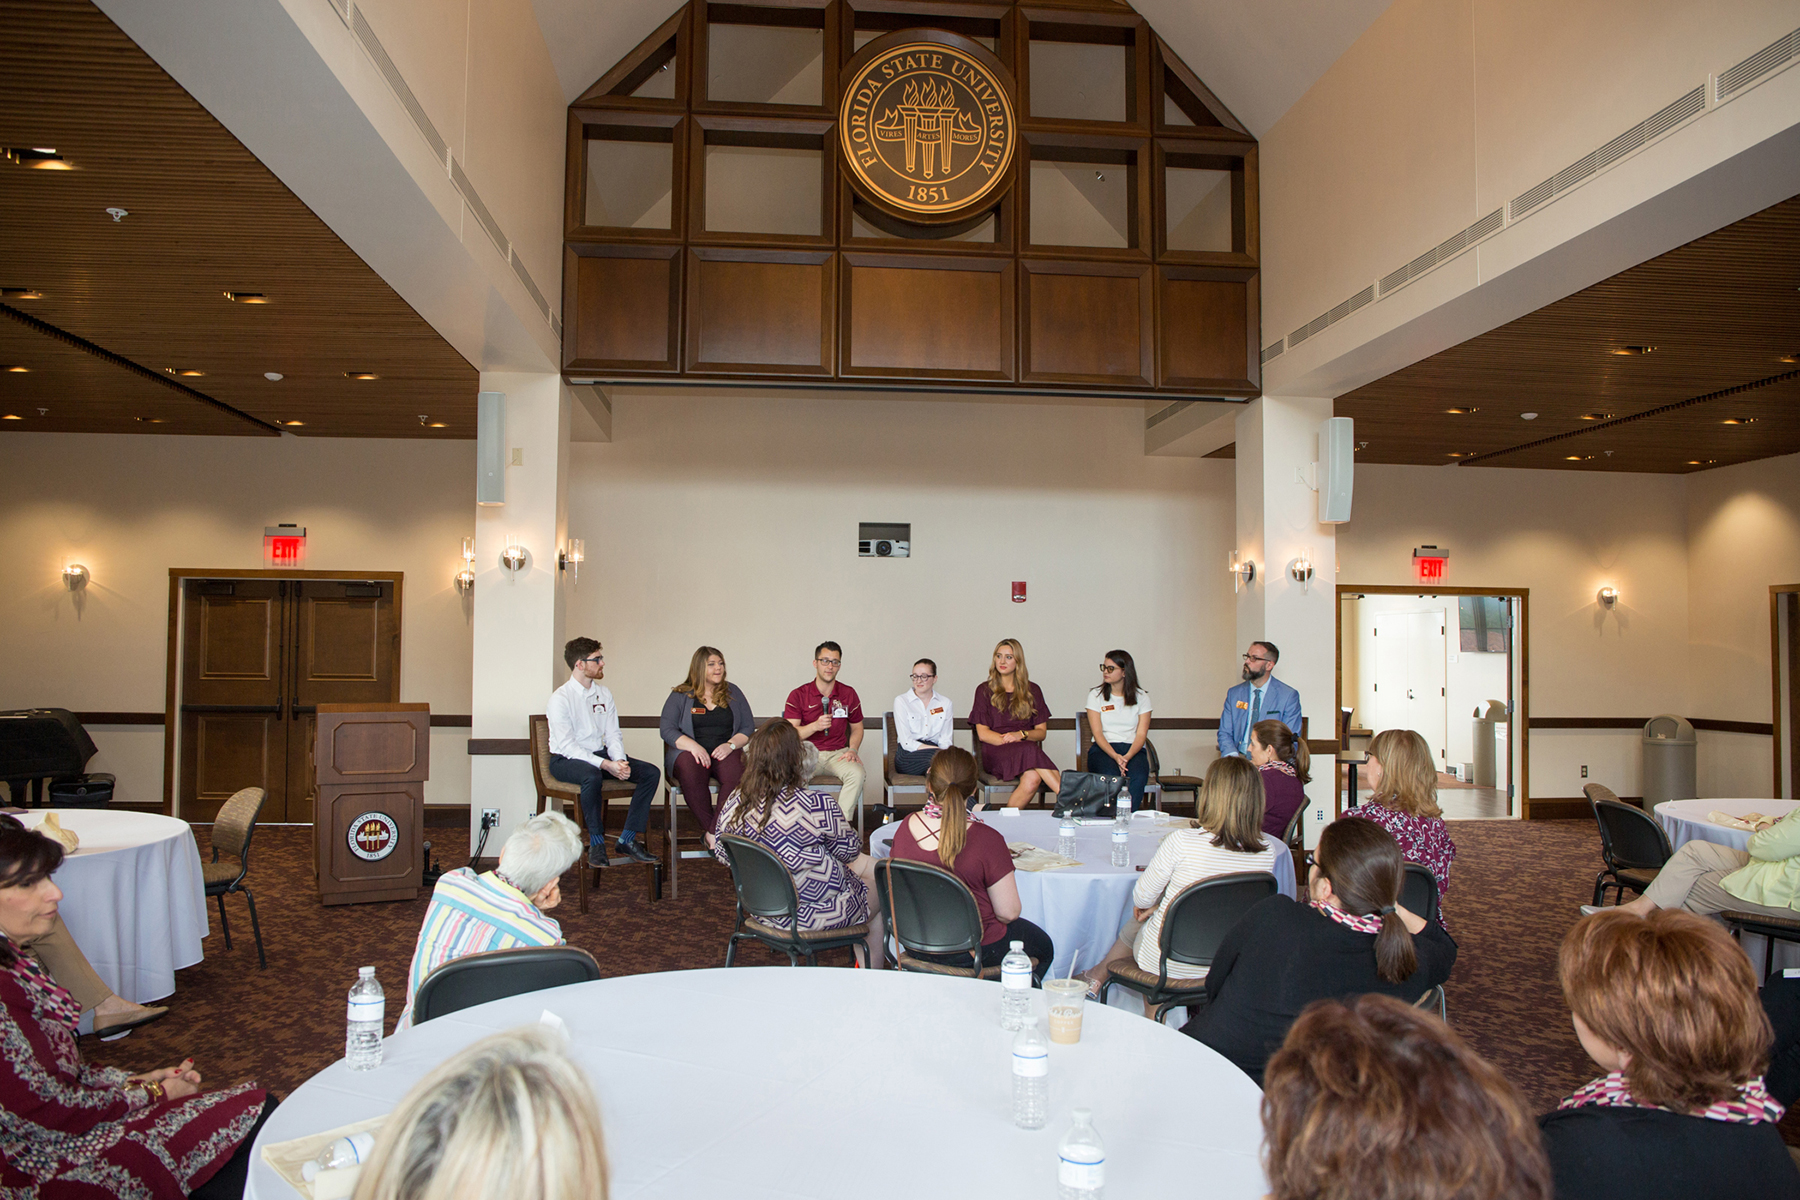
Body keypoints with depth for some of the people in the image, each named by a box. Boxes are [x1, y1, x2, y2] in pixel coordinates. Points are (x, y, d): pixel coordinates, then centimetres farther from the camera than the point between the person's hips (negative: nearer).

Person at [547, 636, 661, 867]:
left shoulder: (604, 694, 9)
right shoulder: (560, 698, -12)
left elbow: (613, 735, 7)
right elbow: (567, 746, -18)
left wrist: (620, 760, -15)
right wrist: (605, 765, -27)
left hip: (599, 754, 7)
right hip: (566, 760, -7)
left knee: (651, 773, -12)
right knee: (592, 776, -40)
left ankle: (627, 840, -9)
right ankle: (596, 844, -23)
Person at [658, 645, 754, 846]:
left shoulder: (732, 692, 16)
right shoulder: (680, 695, 10)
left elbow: (748, 728, 12)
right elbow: (667, 729, 0)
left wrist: (731, 745, -9)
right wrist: (693, 746, -16)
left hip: (724, 752, 1)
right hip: (690, 752, -1)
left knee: (736, 775, -34)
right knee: (691, 775, -38)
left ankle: (715, 832, -29)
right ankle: (710, 830, -30)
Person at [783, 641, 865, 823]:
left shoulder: (849, 694, 8)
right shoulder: (798, 695, 1)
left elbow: (857, 728, 19)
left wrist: (852, 749, -1)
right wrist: (815, 726, -24)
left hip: (838, 753, 2)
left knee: (857, 773, -30)